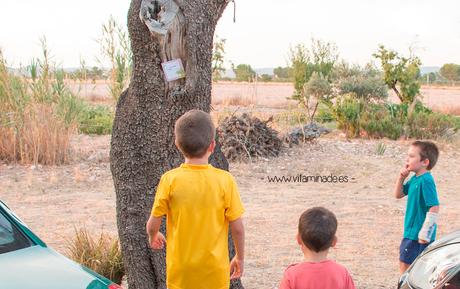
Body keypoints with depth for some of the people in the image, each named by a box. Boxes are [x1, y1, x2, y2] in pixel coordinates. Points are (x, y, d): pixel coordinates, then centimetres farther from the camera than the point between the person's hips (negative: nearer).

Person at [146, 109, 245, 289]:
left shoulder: (169, 180, -12)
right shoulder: (225, 180, -12)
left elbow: (153, 225, -5)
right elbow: (237, 227, -7)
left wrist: (153, 237, 18)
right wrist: (240, 258, 10)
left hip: (180, 270, 0)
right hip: (215, 270, 0)